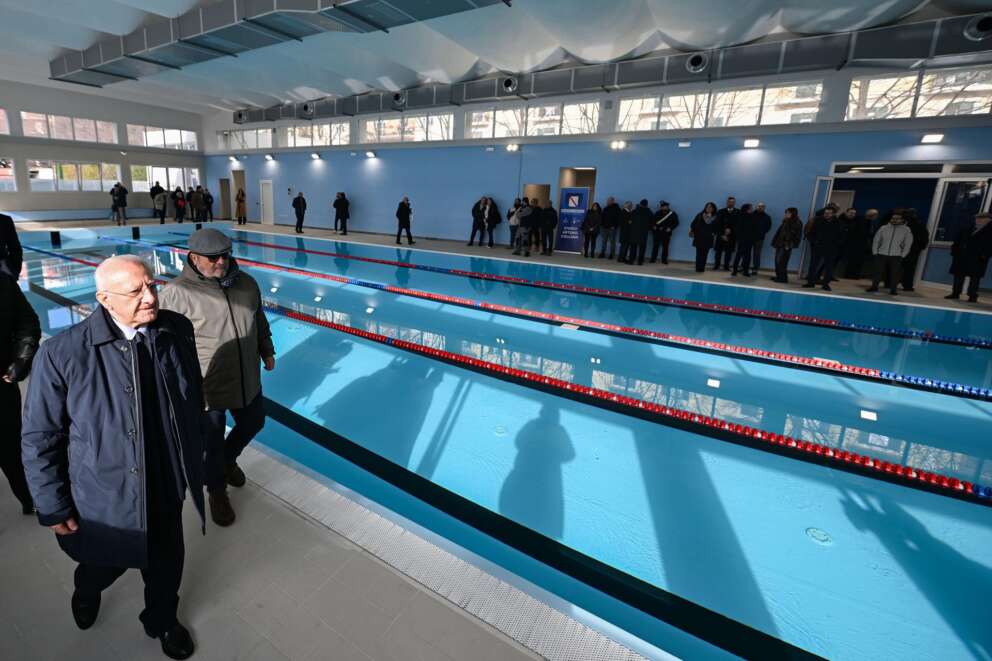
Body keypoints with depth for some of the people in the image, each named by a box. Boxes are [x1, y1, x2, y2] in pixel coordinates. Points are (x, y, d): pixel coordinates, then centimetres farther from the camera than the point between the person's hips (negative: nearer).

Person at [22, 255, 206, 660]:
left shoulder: (177, 331, -13)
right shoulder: (62, 354, -22)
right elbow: (39, 438, -10)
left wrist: (193, 459, 10)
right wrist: (53, 507, -4)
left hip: (166, 489, 2)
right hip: (103, 497, -2)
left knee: (165, 566, 22)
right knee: (104, 565, 27)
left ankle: (161, 620, 54)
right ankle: (86, 594, 65)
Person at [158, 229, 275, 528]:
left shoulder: (245, 283, -1)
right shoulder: (177, 293, -18)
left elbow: (259, 320, 13)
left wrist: (267, 351, 20)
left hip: (246, 380, 5)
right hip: (206, 388, -5)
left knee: (253, 423, 24)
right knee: (212, 442, 13)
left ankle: (228, 460, 55)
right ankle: (217, 491, 39)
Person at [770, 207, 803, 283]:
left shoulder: (797, 223, -5)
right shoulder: (786, 222, 18)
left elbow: (794, 234, -13)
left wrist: (788, 244, -19)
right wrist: (776, 242, 16)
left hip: (786, 245, -8)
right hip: (780, 244, 8)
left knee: (781, 262, -11)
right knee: (777, 261, 6)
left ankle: (783, 278, -6)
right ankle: (779, 276, 12)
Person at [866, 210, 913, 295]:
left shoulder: (907, 230, 3)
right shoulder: (883, 228, 5)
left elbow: (908, 244, 2)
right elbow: (876, 241, 7)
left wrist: (902, 256, -5)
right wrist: (875, 252, 0)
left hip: (896, 256, -1)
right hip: (881, 254, 1)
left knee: (895, 273, -2)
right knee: (877, 271, 1)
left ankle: (893, 289, 3)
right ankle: (874, 286, 11)